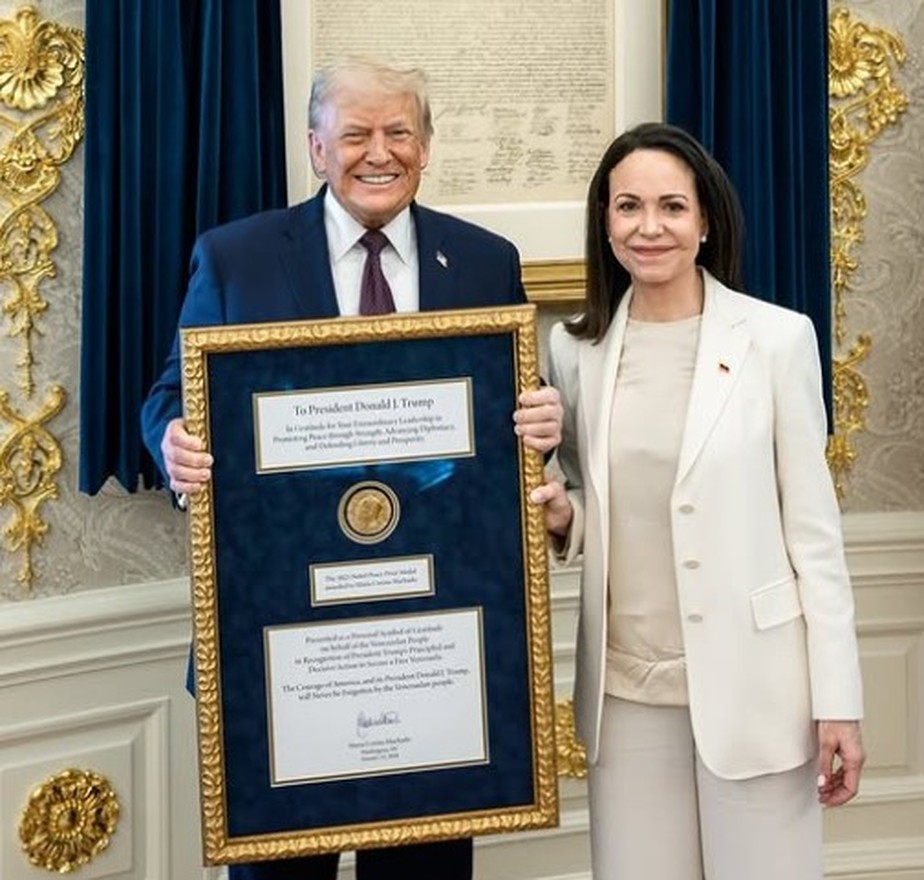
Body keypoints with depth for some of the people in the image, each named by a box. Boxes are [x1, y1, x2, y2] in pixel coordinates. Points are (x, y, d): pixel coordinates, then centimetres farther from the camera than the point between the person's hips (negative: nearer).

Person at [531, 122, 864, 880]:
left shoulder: (778, 338, -5)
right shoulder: (576, 348, 5)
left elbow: (814, 526, -5)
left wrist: (838, 700, -7)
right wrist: (561, 518, -8)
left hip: (750, 682, -3)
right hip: (626, 685, 3)